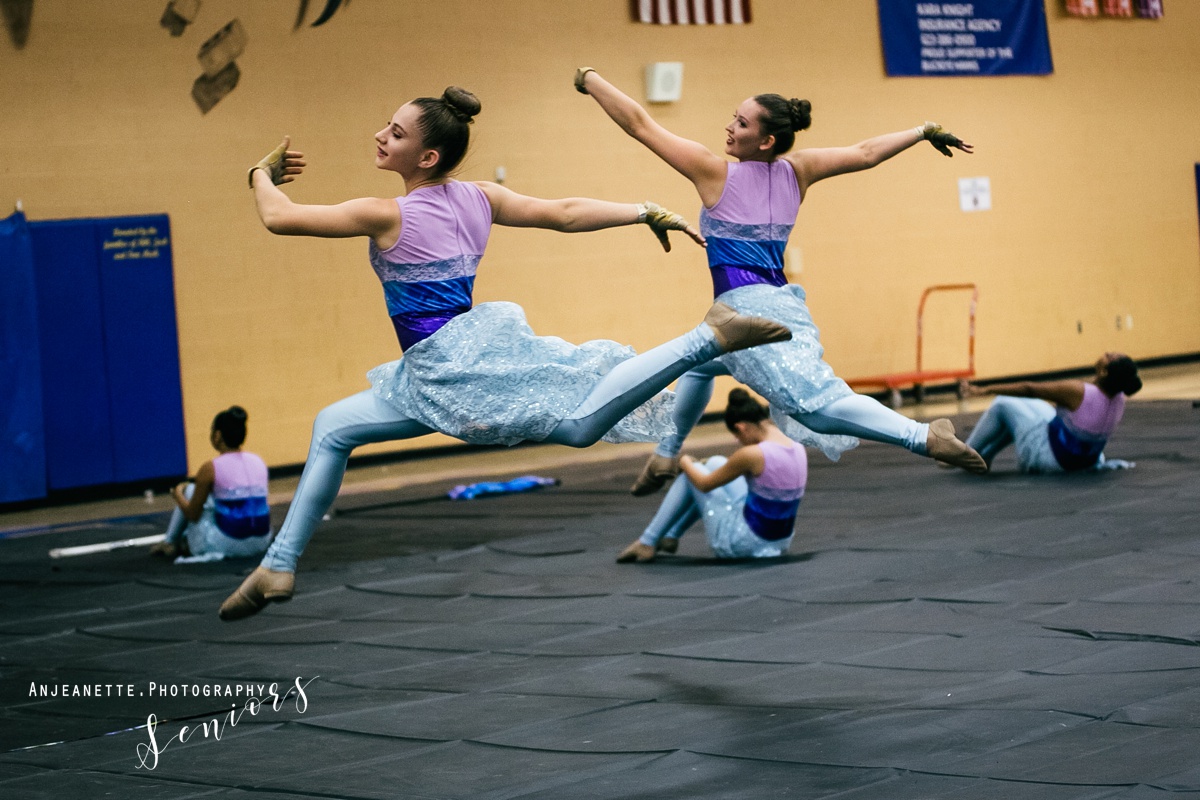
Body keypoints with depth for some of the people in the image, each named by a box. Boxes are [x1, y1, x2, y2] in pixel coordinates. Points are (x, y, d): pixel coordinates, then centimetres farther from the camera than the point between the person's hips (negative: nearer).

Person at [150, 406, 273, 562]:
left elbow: (192, 514, 0)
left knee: (189, 490, 18)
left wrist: (178, 494, 20)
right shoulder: (259, 462, 7)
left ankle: (170, 542, 32)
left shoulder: (210, 468, -9)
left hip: (227, 543, -5)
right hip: (260, 544, 5)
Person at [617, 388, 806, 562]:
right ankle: (670, 535, 35)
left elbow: (705, 484, -8)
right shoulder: (798, 450, -2)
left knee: (693, 473, 13)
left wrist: (686, 463, 13)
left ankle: (647, 542, 19)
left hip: (744, 545, -7)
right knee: (715, 463, 22)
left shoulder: (753, 455, -23)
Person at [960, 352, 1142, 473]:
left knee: (1003, 405, 7)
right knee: (1028, 405, 25)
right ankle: (983, 456, 35)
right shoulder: (1119, 397, -11)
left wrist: (986, 390, -11)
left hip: (1048, 459, -7)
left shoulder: (1079, 394, -31)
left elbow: (1029, 389, -20)